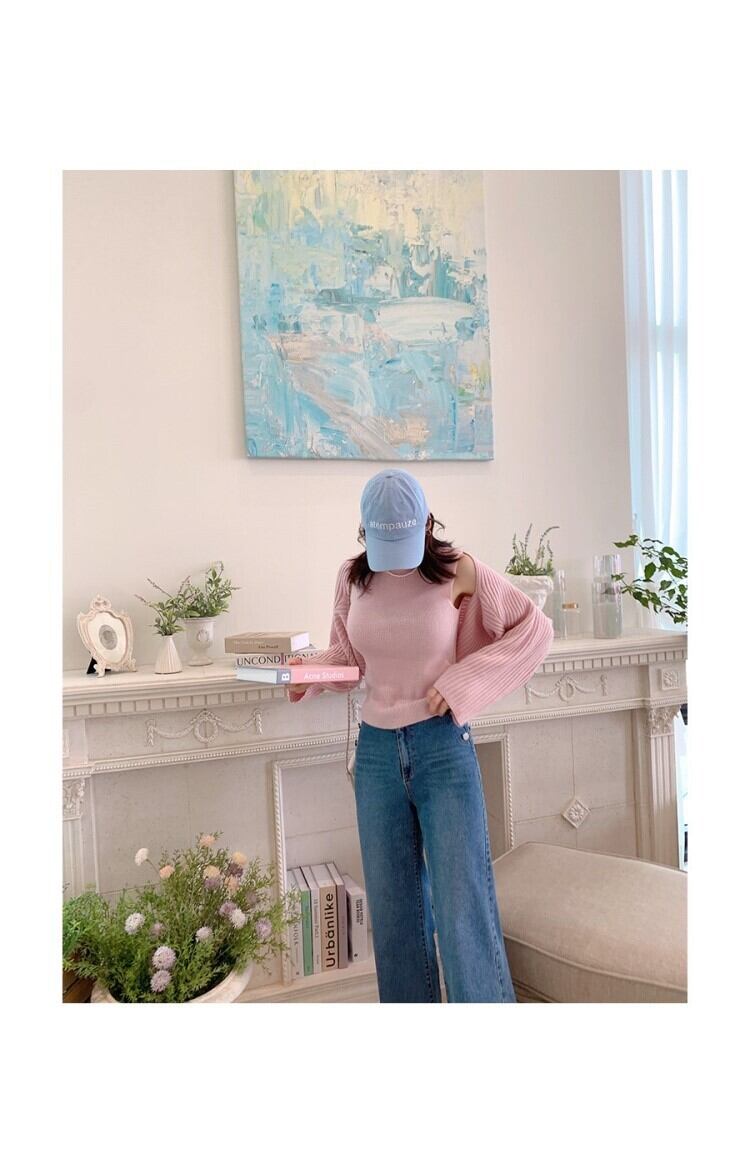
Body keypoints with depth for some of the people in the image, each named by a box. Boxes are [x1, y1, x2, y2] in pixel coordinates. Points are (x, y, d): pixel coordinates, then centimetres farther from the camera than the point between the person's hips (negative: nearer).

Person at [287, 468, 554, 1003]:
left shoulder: (458, 571, -10)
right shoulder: (353, 577, 0)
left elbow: (535, 628, -5)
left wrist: (460, 682, -13)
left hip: (443, 747, -4)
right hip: (376, 751, 4)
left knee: (463, 905, -1)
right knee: (393, 908, 13)